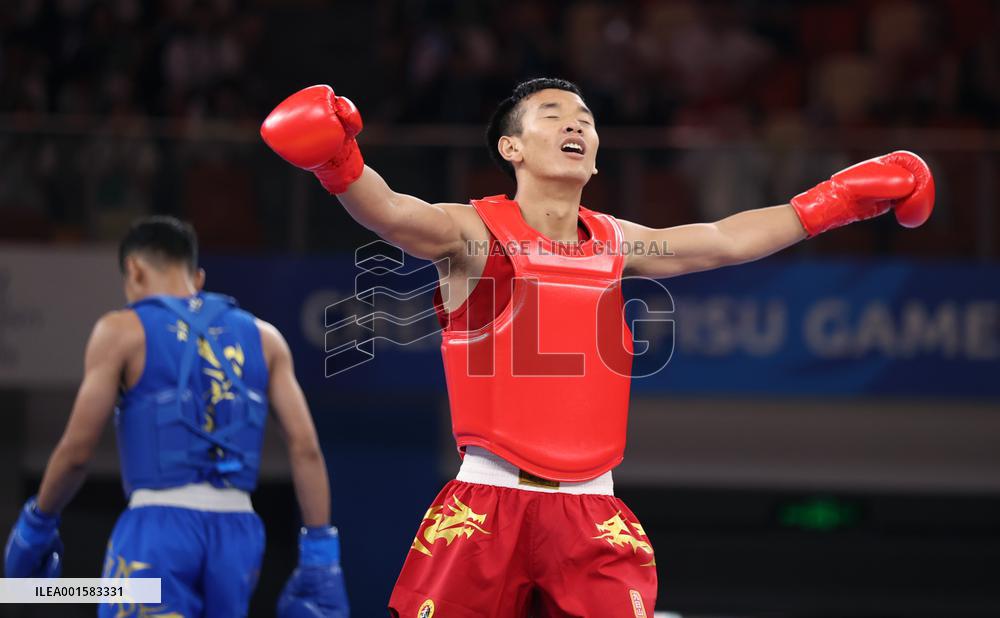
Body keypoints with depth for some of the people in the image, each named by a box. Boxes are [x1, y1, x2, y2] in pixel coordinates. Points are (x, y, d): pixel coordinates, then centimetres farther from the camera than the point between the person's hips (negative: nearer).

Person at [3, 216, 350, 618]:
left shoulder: (121, 331, 4)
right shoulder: (263, 337, 15)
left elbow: (76, 450, 0)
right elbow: (306, 448, 5)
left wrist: (36, 523, 14)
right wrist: (320, 551, 6)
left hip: (158, 526, -4)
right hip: (238, 531, 5)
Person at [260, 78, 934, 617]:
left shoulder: (615, 243, 14)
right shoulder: (475, 233, -3)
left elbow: (726, 240, 24)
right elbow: (390, 213, -21)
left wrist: (838, 200, 24)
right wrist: (340, 165, -42)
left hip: (590, 511, 4)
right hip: (489, 500, -4)